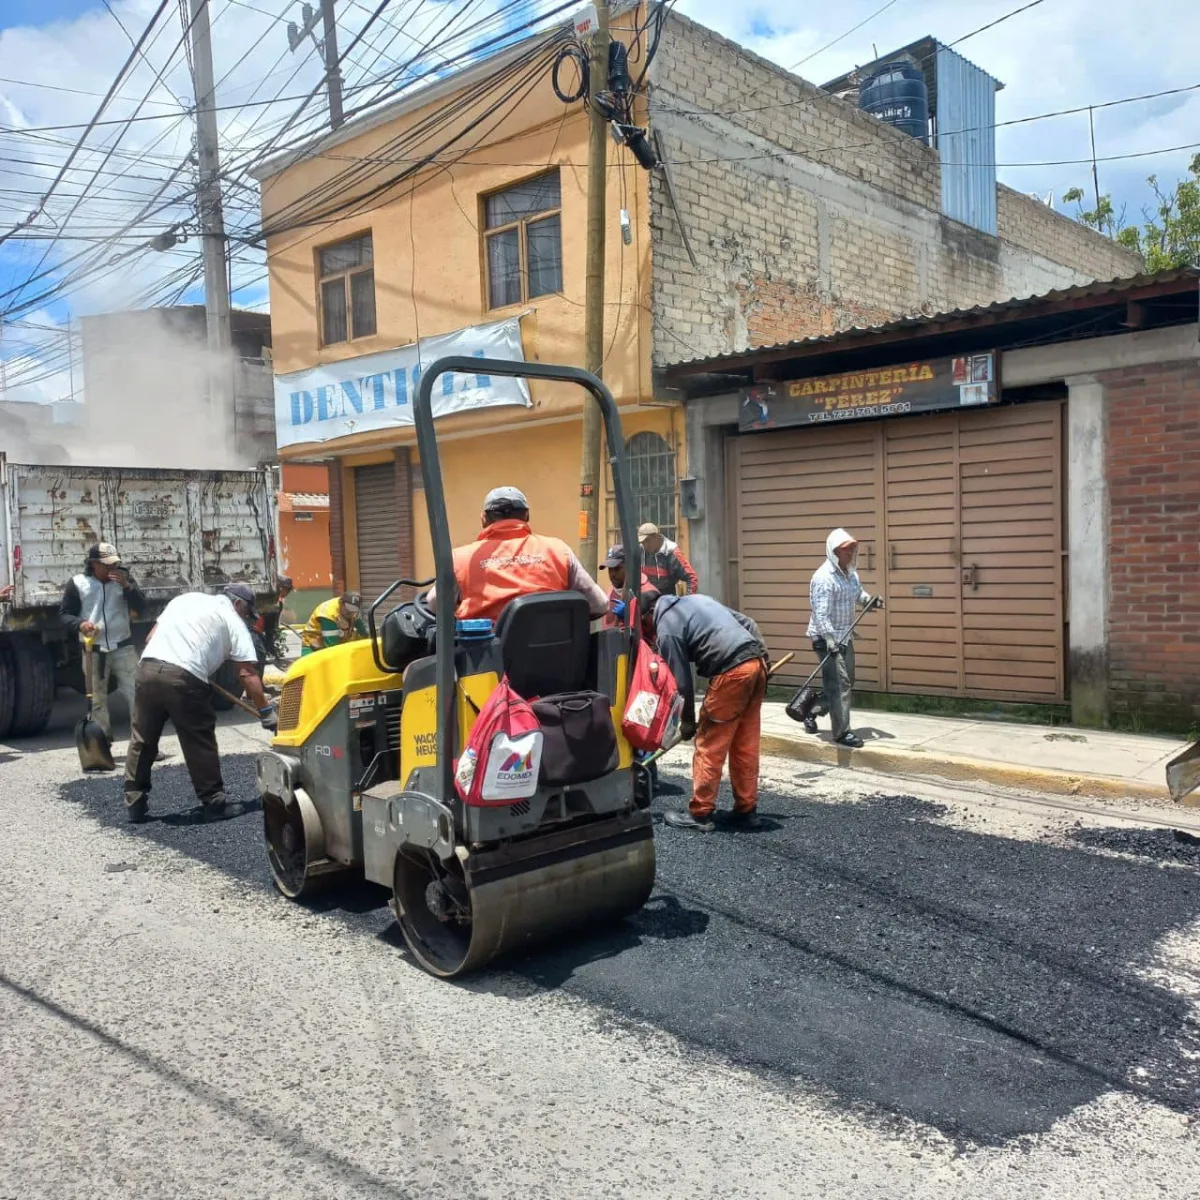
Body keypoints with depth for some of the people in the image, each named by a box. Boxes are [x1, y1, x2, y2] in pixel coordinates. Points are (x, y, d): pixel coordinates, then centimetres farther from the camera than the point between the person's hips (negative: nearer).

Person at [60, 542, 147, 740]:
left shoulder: (123, 577, 4)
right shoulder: (77, 583, -2)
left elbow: (141, 606, -4)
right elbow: (64, 614, 3)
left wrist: (126, 585, -19)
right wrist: (79, 624, -18)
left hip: (123, 647, 1)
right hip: (94, 651, -1)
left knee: (135, 694, -3)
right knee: (97, 700, 6)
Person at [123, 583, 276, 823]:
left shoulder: (186, 598, 27)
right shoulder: (233, 621, 11)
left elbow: (151, 638, 26)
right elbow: (247, 674, 4)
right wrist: (266, 712, 7)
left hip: (147, 668, 6)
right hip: (184, 678, -5)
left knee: (142, 740, 15)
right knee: (200, 743, 6)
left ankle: (134, 805, 22)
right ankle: (214, 802, 14)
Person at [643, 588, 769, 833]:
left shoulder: (666, 629, -2)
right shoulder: (695, 599, 23)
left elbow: (682, 680, -1)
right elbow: (746, 623, 21)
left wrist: (687, 721, 11)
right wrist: (762, 657, 24)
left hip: (731, 672, -8)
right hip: (756, 662, 8)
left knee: (709, 746, 2)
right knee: (745, 746, 14)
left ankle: (700, 814, 8)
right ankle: (746, 811, 20)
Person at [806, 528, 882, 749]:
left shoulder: (851, 573, 5)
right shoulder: (824, 578, -22)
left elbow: (858, 591, 25)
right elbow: (821, 614, -27)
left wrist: (869, 601, 3)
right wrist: (830, 640, -35)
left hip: (844, 635, 9)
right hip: (826, 638, -9)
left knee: (846, 681, 17)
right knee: (838, 683, -10)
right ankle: (842, 732, -4)